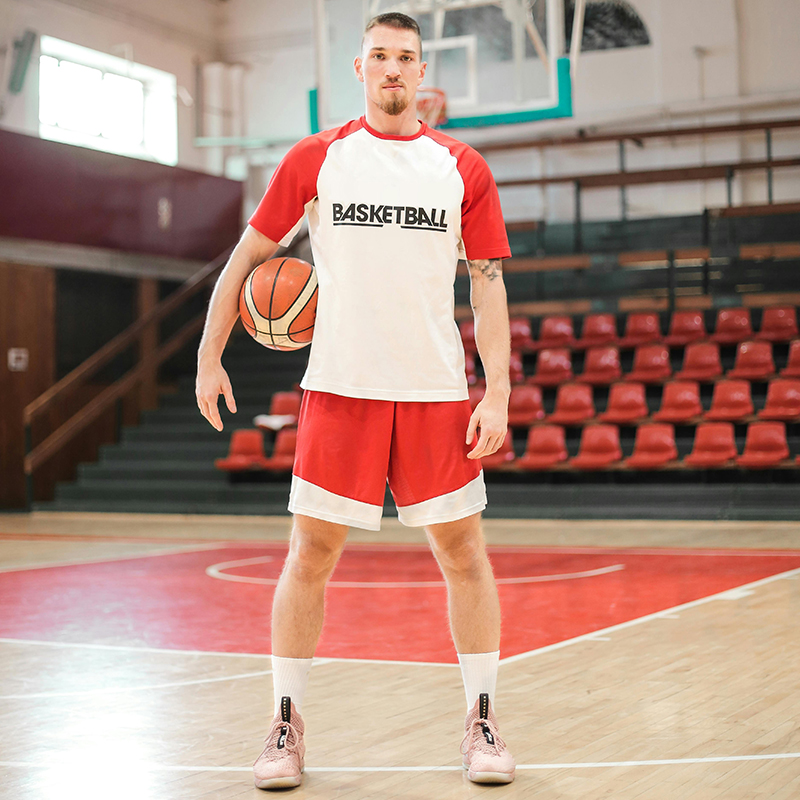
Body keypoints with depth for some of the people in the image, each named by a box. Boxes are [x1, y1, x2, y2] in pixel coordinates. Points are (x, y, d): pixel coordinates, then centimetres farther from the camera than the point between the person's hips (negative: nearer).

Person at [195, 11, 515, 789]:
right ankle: (286, 726, 14)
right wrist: (210, 357, 3)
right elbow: (247, 258, 9)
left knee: (463, 552, 3)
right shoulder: (315, 159, 4)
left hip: (435, 392, 1)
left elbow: (488, 286, 4)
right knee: (309, 553, 1)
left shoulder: (462, 168, 5)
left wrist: (497, 393, -4)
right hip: (339, 387, -1)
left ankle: (481, 724, 16)